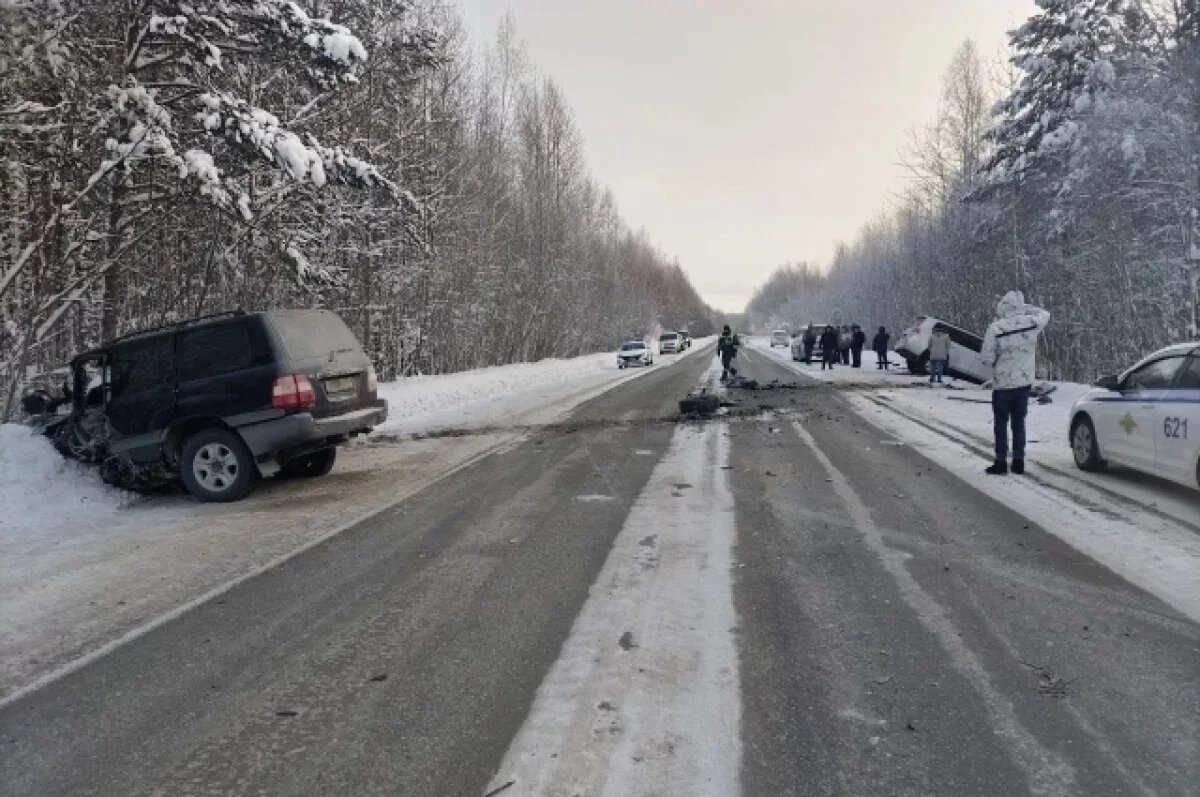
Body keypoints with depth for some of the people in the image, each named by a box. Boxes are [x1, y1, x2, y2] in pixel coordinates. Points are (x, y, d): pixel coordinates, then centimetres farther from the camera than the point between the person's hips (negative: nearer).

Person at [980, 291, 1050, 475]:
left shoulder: (995, 328, -18)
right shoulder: (1032, 323, -5)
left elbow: (986, 357, -16)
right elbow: (1045, 314, 18)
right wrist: (1025, 307, 12)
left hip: (1003, 384, -4)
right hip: (1025, 382, 4)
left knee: (1001, 423, 7)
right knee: (1019, 422, 13)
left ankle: (1001, 461, 7)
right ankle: (1018, 461, 16)